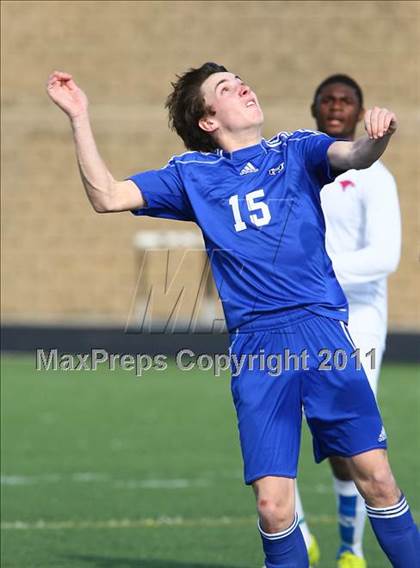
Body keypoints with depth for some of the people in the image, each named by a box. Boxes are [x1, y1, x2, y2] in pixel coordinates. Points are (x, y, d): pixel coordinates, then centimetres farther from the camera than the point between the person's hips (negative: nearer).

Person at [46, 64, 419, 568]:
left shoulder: (297, 149, 12)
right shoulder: (191, 174, 14)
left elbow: (354, 156, -7)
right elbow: (108, 197, 7)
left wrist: (376, 136, -31)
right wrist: (79, 118, -2)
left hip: (324, 331, 0)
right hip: (256, 347, 0)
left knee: (376, 478, -4)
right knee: (273, 504, -9)